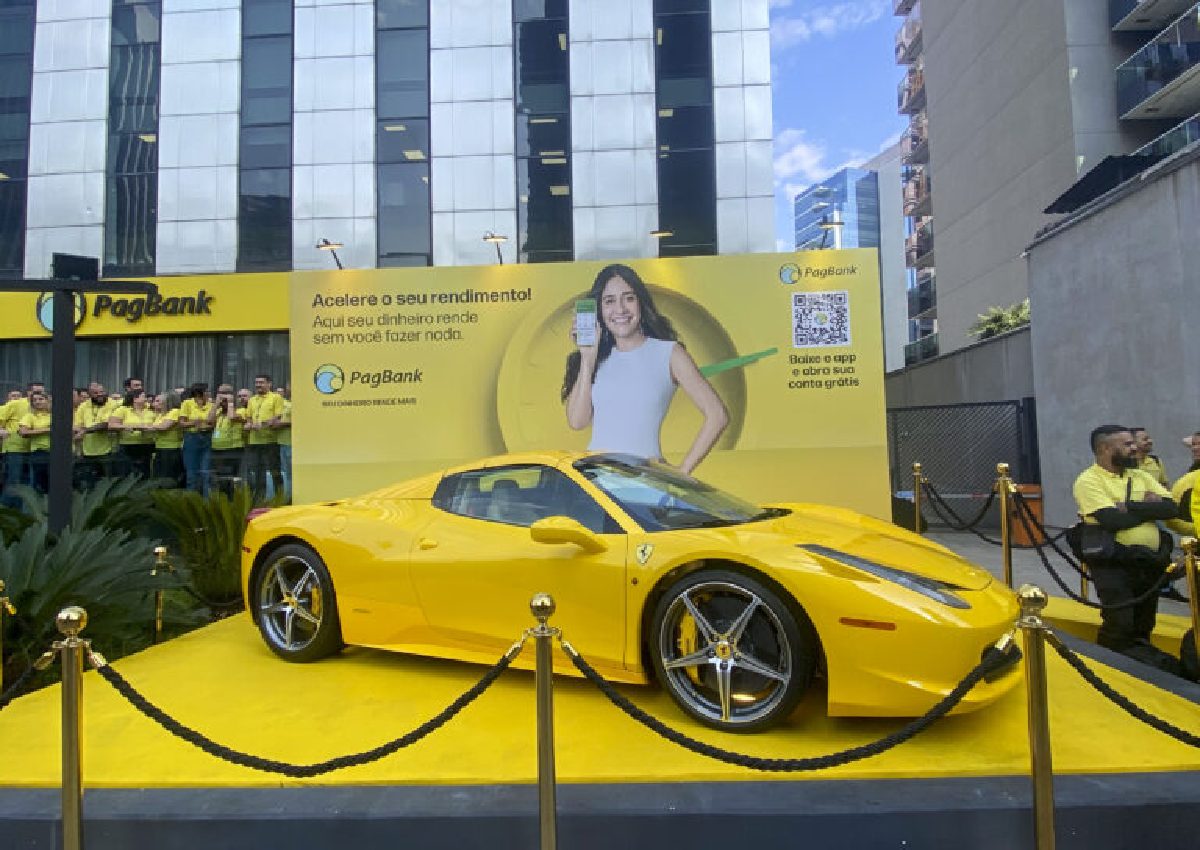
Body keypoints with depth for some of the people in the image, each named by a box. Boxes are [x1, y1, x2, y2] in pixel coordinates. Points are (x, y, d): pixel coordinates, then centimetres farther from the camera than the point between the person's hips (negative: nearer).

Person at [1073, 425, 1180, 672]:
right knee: (1119, 628, -6)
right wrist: (1150, 508, -5)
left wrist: (1130, 506, -13)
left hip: (1151, 562, 7)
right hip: (1113, 563, -7)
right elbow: (1113, 521, -21)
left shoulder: (1141, 476, 12)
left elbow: (1171, 508, 0)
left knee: (1143, 628, 16)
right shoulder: (1088, 480, -11)